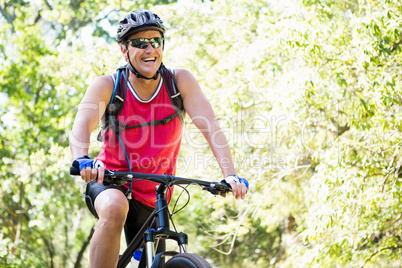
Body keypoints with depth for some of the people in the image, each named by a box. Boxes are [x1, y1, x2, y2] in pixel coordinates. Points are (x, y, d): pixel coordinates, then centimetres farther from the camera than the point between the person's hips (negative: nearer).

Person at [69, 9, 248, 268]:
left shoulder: (180, 81, -10)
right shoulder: (107, 85, -13)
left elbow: (210, 127, -18)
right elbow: (81, 125, -27)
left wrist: (230, 175, -33)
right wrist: (83, 160, -49)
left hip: (152, 198, 3)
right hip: (110, 182, -3)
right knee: (115, 208, -37)